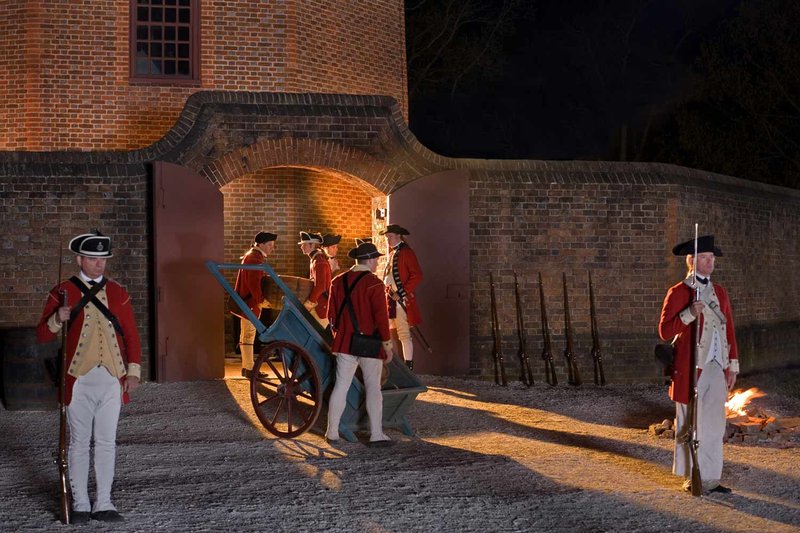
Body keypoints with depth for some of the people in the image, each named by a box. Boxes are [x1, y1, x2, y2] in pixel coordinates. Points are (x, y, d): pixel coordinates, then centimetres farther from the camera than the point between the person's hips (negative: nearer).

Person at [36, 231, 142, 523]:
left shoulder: (118, 293, 9)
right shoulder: (63, 292, 2)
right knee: (79, 443, 4)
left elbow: (131, 335, 11)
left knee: (107, 443, 6)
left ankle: (103, 504, 14)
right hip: (79, 379, -2)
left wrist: (133, 372, 4)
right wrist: (57, 319, -19)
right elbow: (42, 335, 1)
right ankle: (81, 504, 14)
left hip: (112, 379, 2)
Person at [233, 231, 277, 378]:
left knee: (246, 334, 14)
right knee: (249, 334, -7)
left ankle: (246, 367, 21)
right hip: (250, 302, -11)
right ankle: (249, 369, -5)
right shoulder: (254, 258, -18)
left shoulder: (253, 256, 16)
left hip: (249, 301, 11)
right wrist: (261, 300, -26)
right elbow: (253, 283, -26)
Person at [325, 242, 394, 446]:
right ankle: (376, 435, 3)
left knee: (341, 386, 9)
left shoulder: (338, 281, 5)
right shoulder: (374, 284, -13)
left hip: (344, 343, 5)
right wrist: (387, 345, -7)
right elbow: (381, 317, -15)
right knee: (373, 387, 2)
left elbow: (332, 315, 12)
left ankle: (332, 432, 12)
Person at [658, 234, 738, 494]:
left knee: (715, 424, 8)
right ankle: (691, 478, 14)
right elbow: (665, 331, -10)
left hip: (717, 368, 6)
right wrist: (690, 314, -23)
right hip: (691, 370, -6)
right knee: (691, 424, 3)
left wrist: (732, 365, 10)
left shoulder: (720, 292, 13)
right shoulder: (678, 293, -6)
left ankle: (710, 479, 16)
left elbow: (729, 330, 15)